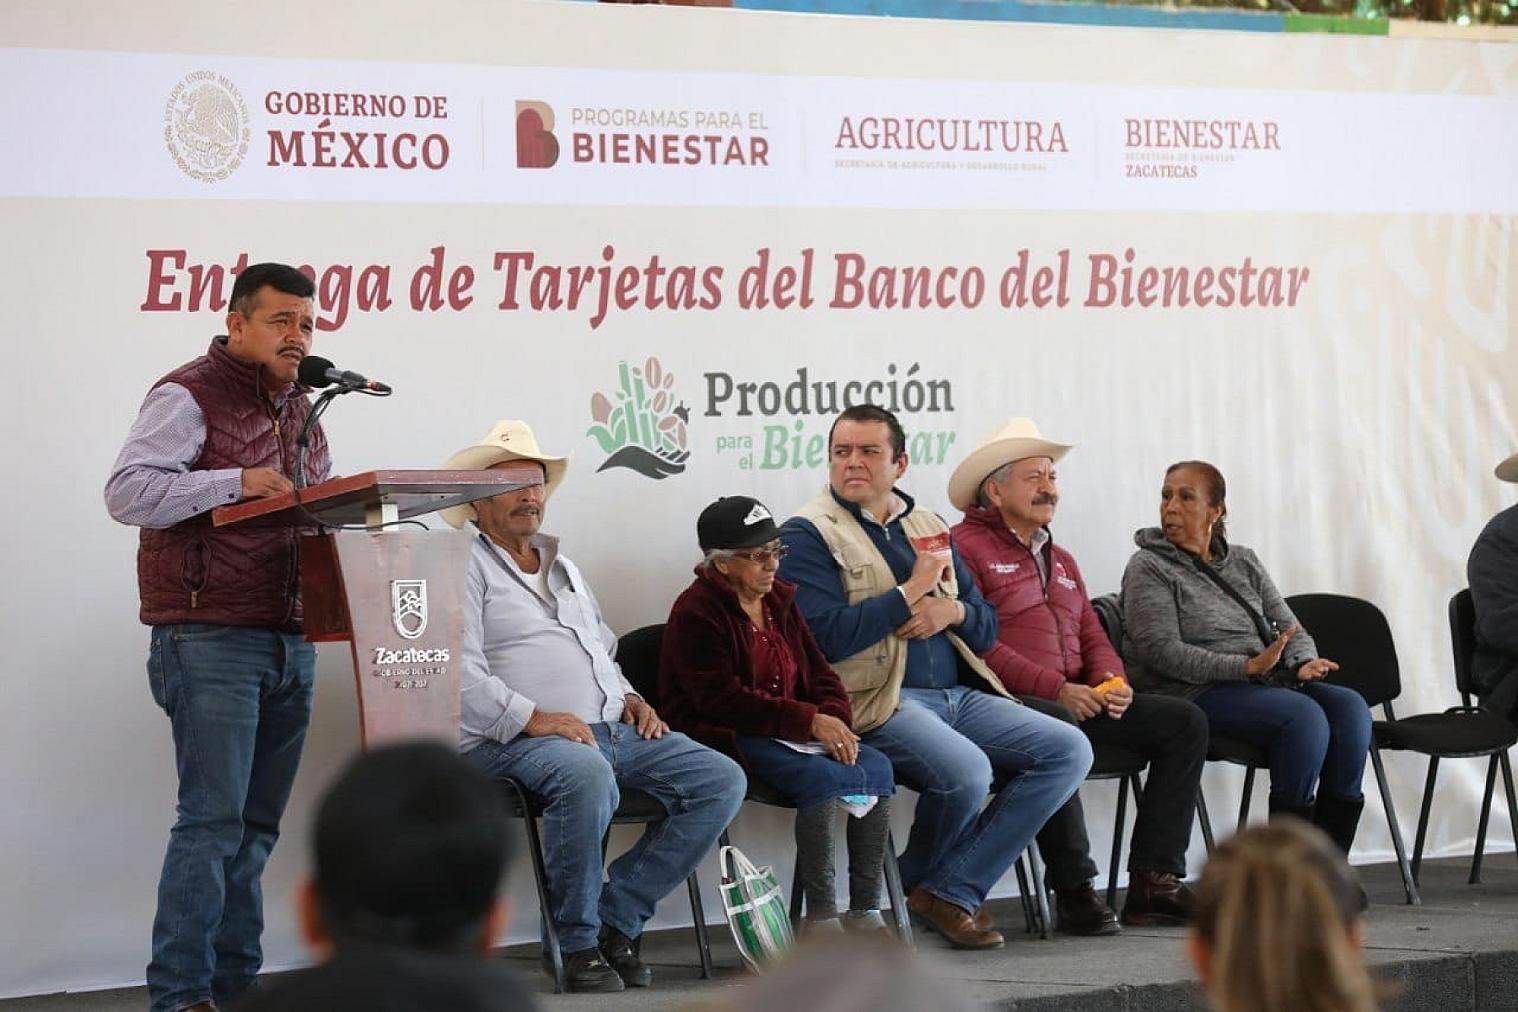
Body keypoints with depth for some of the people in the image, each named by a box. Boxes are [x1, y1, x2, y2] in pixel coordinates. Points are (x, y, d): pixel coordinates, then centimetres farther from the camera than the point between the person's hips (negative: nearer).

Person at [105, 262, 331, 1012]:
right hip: (212, 640, -8)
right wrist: (234, 482, -22)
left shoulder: (298, 408, 19)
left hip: (290, 639, 8)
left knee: (257, 823, 8)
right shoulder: (189, 397, -6)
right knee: (213, 820, -11)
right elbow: (127, 492, -15)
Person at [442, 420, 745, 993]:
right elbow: (460, 671, -12)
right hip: (516, 742, -8)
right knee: (586, 776, -41)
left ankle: (616, 917, -10)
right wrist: (529, 717, -22)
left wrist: (629, 699, 15)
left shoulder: (564, 569, 28)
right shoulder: (467, 568, 2)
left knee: (722, 782, -11)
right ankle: (580, 944, -22)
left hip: (612, 728, 8)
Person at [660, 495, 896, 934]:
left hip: (794, 732, 8)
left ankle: (864, 911, -13)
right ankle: (820, 918, -26)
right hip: (728, 737, -8)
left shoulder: (780, 601, 16)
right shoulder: (695, 613, -9)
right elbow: (722, 700, -19)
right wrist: (809, 721, -22)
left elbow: (818, 671, 15)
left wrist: (835, 720, -8)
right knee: (824, 778, -31)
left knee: (876, 767, -16)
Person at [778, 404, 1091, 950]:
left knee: (1069, 749, -10)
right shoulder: (809, 533, -1)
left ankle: (952, 890, -9)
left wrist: (952, 611, -3)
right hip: (879, 701, -7)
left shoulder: (929, 528, 20)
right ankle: (920, 880, 0)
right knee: (965, 770, -33)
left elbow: (987, 627, 21)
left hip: (959, 694, 7)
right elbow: (825, 635, -15)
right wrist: (912, 592, -10)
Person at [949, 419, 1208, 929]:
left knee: (1184, 720, -5)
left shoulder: (1061, 560, 27)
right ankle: (1073, 887, -32)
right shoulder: (966, 548, -2)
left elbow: (1092, 635, 24)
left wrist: (1111, 680, 0)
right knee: (1055, 725, -41)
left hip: (1077, 699, 8)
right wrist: (1057, 690, -18)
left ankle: (1153, 882, -12)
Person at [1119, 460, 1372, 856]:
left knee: (1350, 706, -20)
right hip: (1196, 693, -7)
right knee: (1305, 716, -30)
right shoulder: (1148, 568, 0)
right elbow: (1162, 651, -13)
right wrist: (1247, 666, -21)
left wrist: (1303, 663, -8)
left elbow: (1289, 627, 18)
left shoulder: (1244, 563, 20)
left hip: (1263, 684, 7)